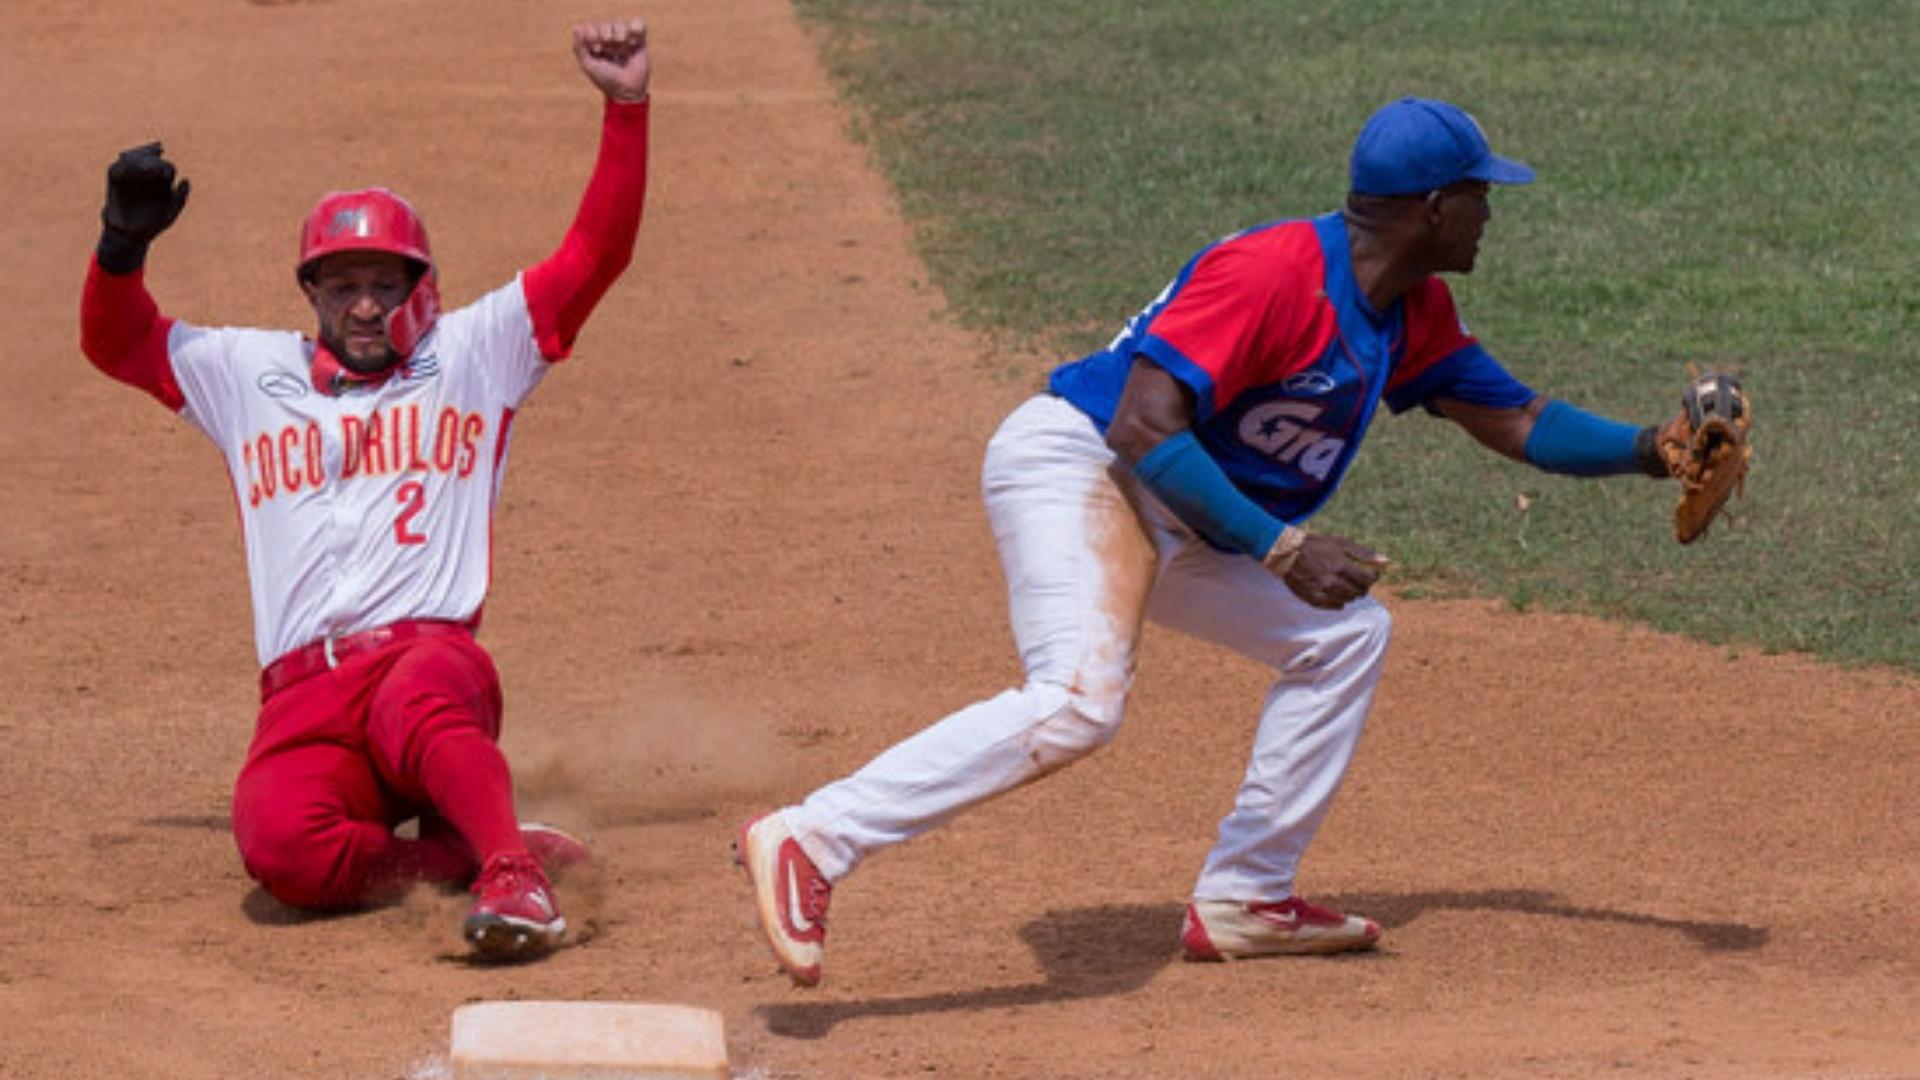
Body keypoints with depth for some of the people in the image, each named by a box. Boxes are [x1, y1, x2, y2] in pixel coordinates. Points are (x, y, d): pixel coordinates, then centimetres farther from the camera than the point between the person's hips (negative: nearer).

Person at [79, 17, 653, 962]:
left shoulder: (473, 353, 17)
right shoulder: (249, 375, 24)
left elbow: (594, 254, 11)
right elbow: (115, 342, 25)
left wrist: (624, 108, 1)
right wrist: (124, 243, 4)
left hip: (431, 652, -2)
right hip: (303, 694, 2)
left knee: (412, 706, -43)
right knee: (282, 848, -32)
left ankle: (513, 877, -47)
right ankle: (463, 849, -15)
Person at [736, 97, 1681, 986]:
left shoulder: (1414, 315, 9)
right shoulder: (1276, 272, -21)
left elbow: (1517, 422, 19)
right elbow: (1144, 428, -26)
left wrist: (1650, 453, 5)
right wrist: (1279, 549, -28)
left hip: (1177, 523, 11)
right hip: (1072, 466, -11)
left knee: (1345, 635, 14)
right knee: (1077, 701, -31)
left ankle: (1242, 901, 12)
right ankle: (809, 842, -34)